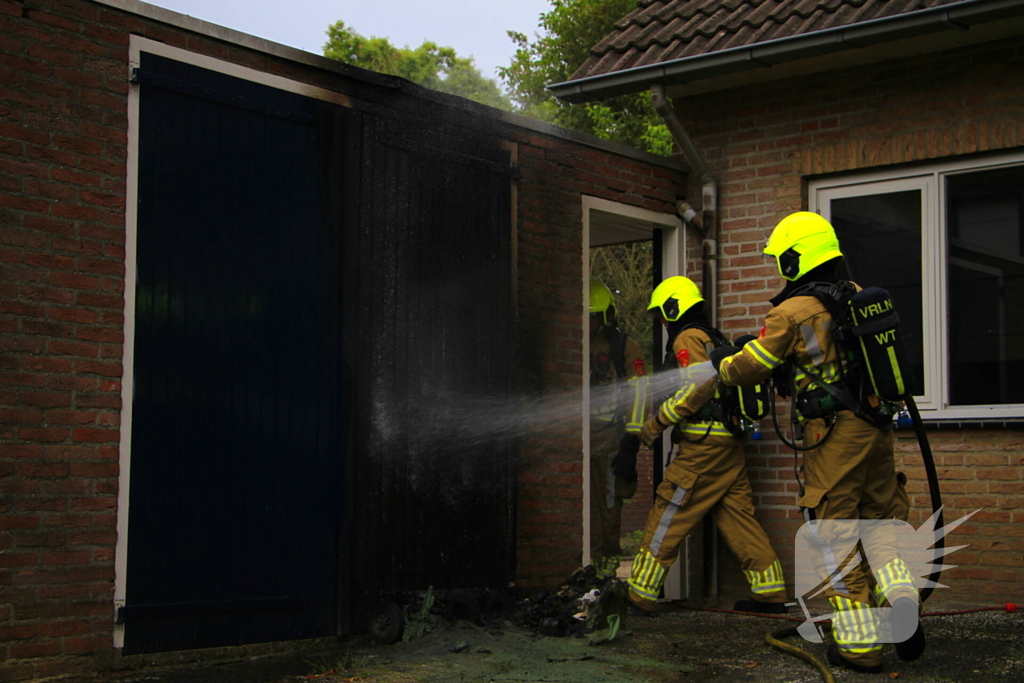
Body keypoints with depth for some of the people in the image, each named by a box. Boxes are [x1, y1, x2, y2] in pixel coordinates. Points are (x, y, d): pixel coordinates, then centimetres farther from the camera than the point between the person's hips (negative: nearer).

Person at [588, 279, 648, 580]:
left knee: (609, 504, -2)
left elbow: (638, 393, -1)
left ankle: (609, 559, 7)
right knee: (585, 504, -2)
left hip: (611, 436, -3)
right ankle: (590, 561, 2)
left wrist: (632, 437, -8)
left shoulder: (624, 347, 3)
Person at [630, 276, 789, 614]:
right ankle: (771, 591, 11)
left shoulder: (688, 338, -7)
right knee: (738, 517, 11)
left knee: (667, 516, -5)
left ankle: (639, 595, -3)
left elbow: (699, 385, -20)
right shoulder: (714, 338, 22)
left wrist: (659, 420, -15)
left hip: (704, 445, -9)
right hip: (730, 445, 9)